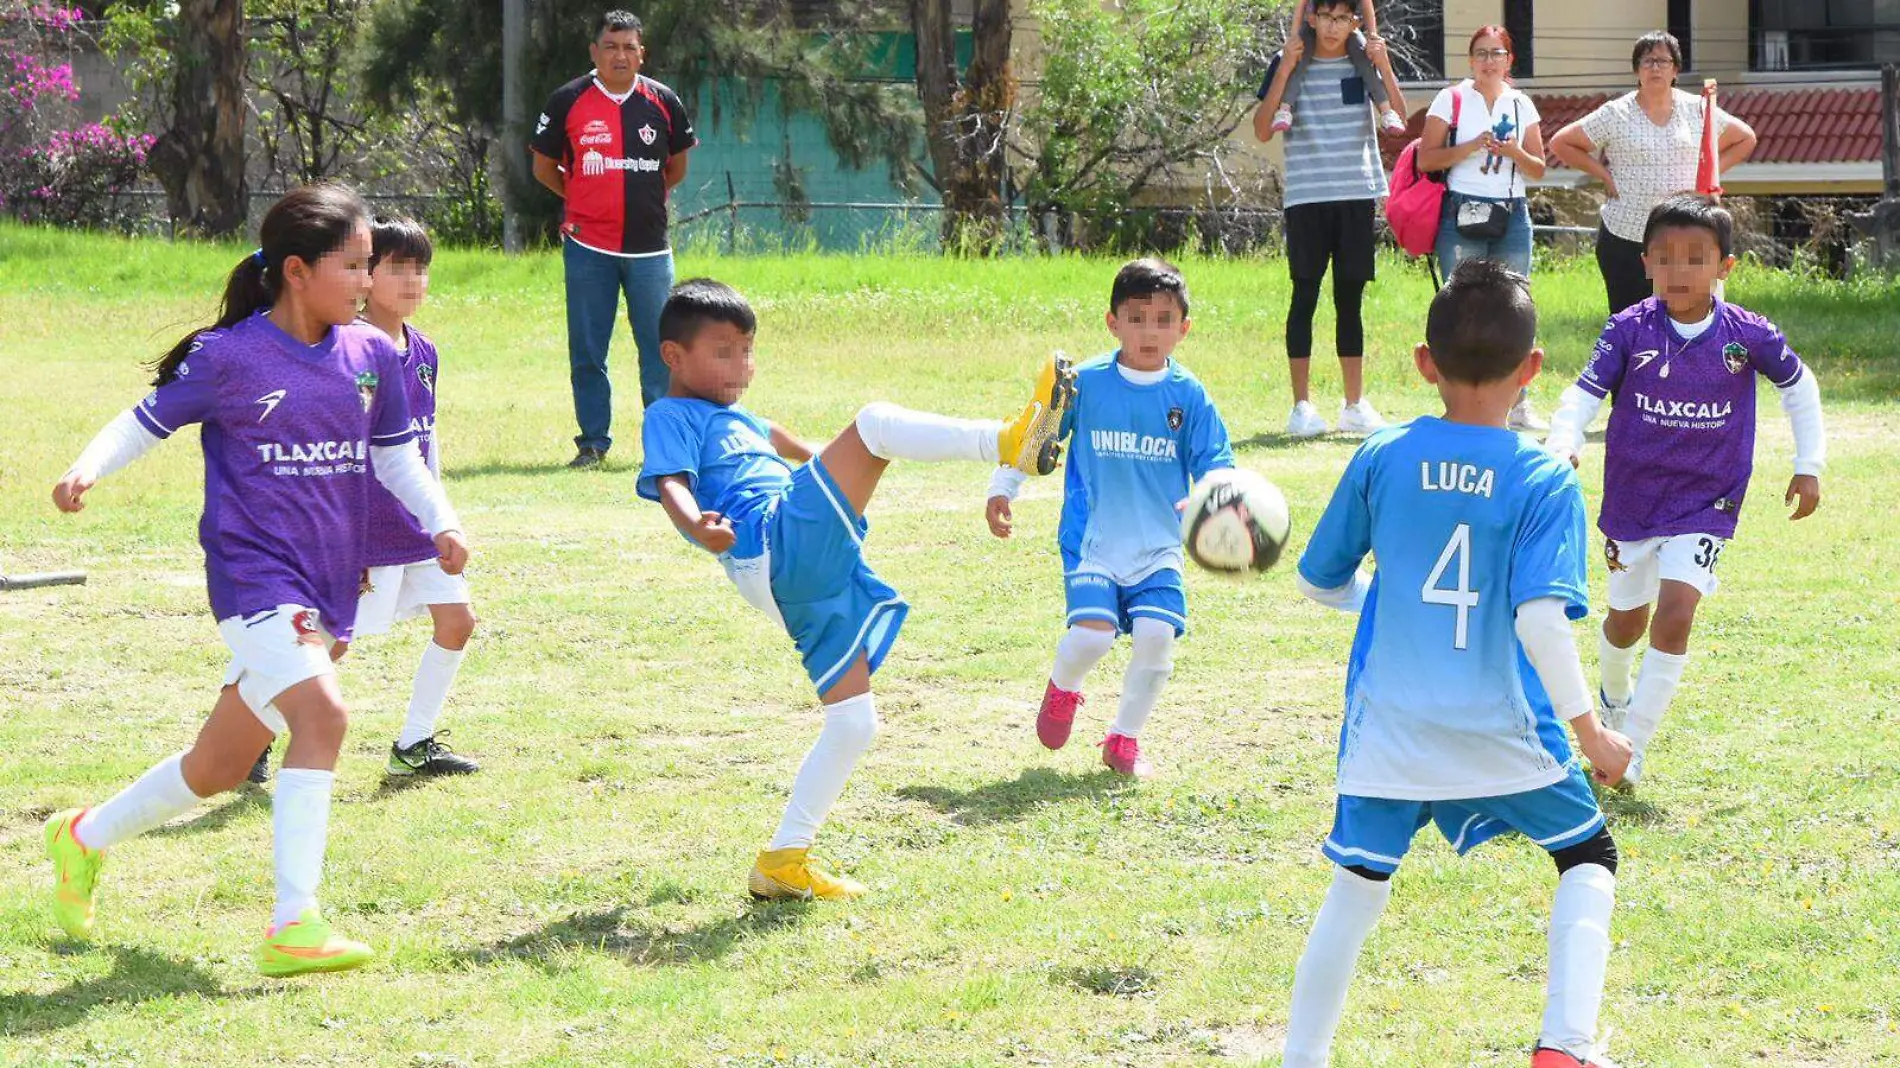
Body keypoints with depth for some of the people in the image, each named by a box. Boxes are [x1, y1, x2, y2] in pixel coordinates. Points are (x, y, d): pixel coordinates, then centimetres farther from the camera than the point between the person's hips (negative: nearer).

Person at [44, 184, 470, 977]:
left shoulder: (372, 356, 7)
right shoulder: (230, 357, -9)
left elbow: (396, 456, 19)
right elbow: (147, 421, -1)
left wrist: (441, 523, 5)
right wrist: (89, 468, -18)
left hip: (328, 585, 7)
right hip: (254, 575, -6)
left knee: (218, 769, 13)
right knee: (321, 714, -27)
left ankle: (86, 837, 38)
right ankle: (293, 926, -27)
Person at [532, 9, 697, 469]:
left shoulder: (664, 102, 4)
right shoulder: (568, 102, -1)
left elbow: (677, 168, 18)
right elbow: (544, 167, 9)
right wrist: (583, 199, 7)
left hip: (649, 247, 1)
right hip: (588, 247, -1)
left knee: (661, 349, 1)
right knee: (587, 352, 2)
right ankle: (593, 442, 12)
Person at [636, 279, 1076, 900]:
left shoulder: (734, 418, 34)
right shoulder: (670, 417, 6)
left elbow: (779, 444, 57)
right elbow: (671, 484, -14)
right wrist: (699, 527, -36)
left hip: (811, 583, 9)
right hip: (776, 545, -9)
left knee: (854, 722, 7)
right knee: (874, 422, -19)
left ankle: (784, 862, 11)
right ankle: (1012, 443, -38)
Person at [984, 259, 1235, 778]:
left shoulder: (1188, 395, 0)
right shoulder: (1085, 383, -3)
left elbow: (1214, 464, 0)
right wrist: (1002, 488, 4)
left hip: (1158, 545, 2)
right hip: (1092, 541, -2)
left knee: (1157, 634, -16)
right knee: (1092, 633, -20)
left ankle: (1125, 738, 9)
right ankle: (1063, 687, 19)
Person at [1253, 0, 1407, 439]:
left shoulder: (1365, 63, 6)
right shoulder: (1289, 65, 1)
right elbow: (1262, 131, -8)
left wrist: (1384, 67, -16)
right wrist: (1284, 71, -16)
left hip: (1357, 197, 2)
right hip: (1307, 200, -2)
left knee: (1350, 299, 7)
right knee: (1305, 297, -4)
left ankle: (1355, 404, 14)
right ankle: (1301, 406, -1)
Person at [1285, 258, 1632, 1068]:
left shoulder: (1381, 460, -3)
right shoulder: (1545, 481, -11)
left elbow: (1319, 581, 7)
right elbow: (1540, 619, -20)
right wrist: (1589, 729, -10)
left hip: (1389, 731, 2)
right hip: (1504, 731, -2)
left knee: (1357, 886, 15)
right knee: (1588, 858, 17)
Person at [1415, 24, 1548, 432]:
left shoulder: (1522, 106, 12)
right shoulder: (1451, 99, 3)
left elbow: (1538, 169, 13)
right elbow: (1426, 158, -4)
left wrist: (1515, 153, -7)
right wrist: (1473, 146, -14)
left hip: (1511, 215, 3)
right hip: (1461, 214, -3)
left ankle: (1519, 405, 7)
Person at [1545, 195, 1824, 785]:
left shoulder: (1748, 335, -10)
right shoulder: (1629, 330, -12)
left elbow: (1799, 386, 7)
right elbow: (1585, 393, -10)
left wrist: (1809, 465, 6)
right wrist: (1562, 446, -29)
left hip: (1705, 505, -1)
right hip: (1632, 498, 1)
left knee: (1676, 614, -18)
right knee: (1628, 616, 19)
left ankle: (1633, 748, -12)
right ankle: (1615, 697, 52)